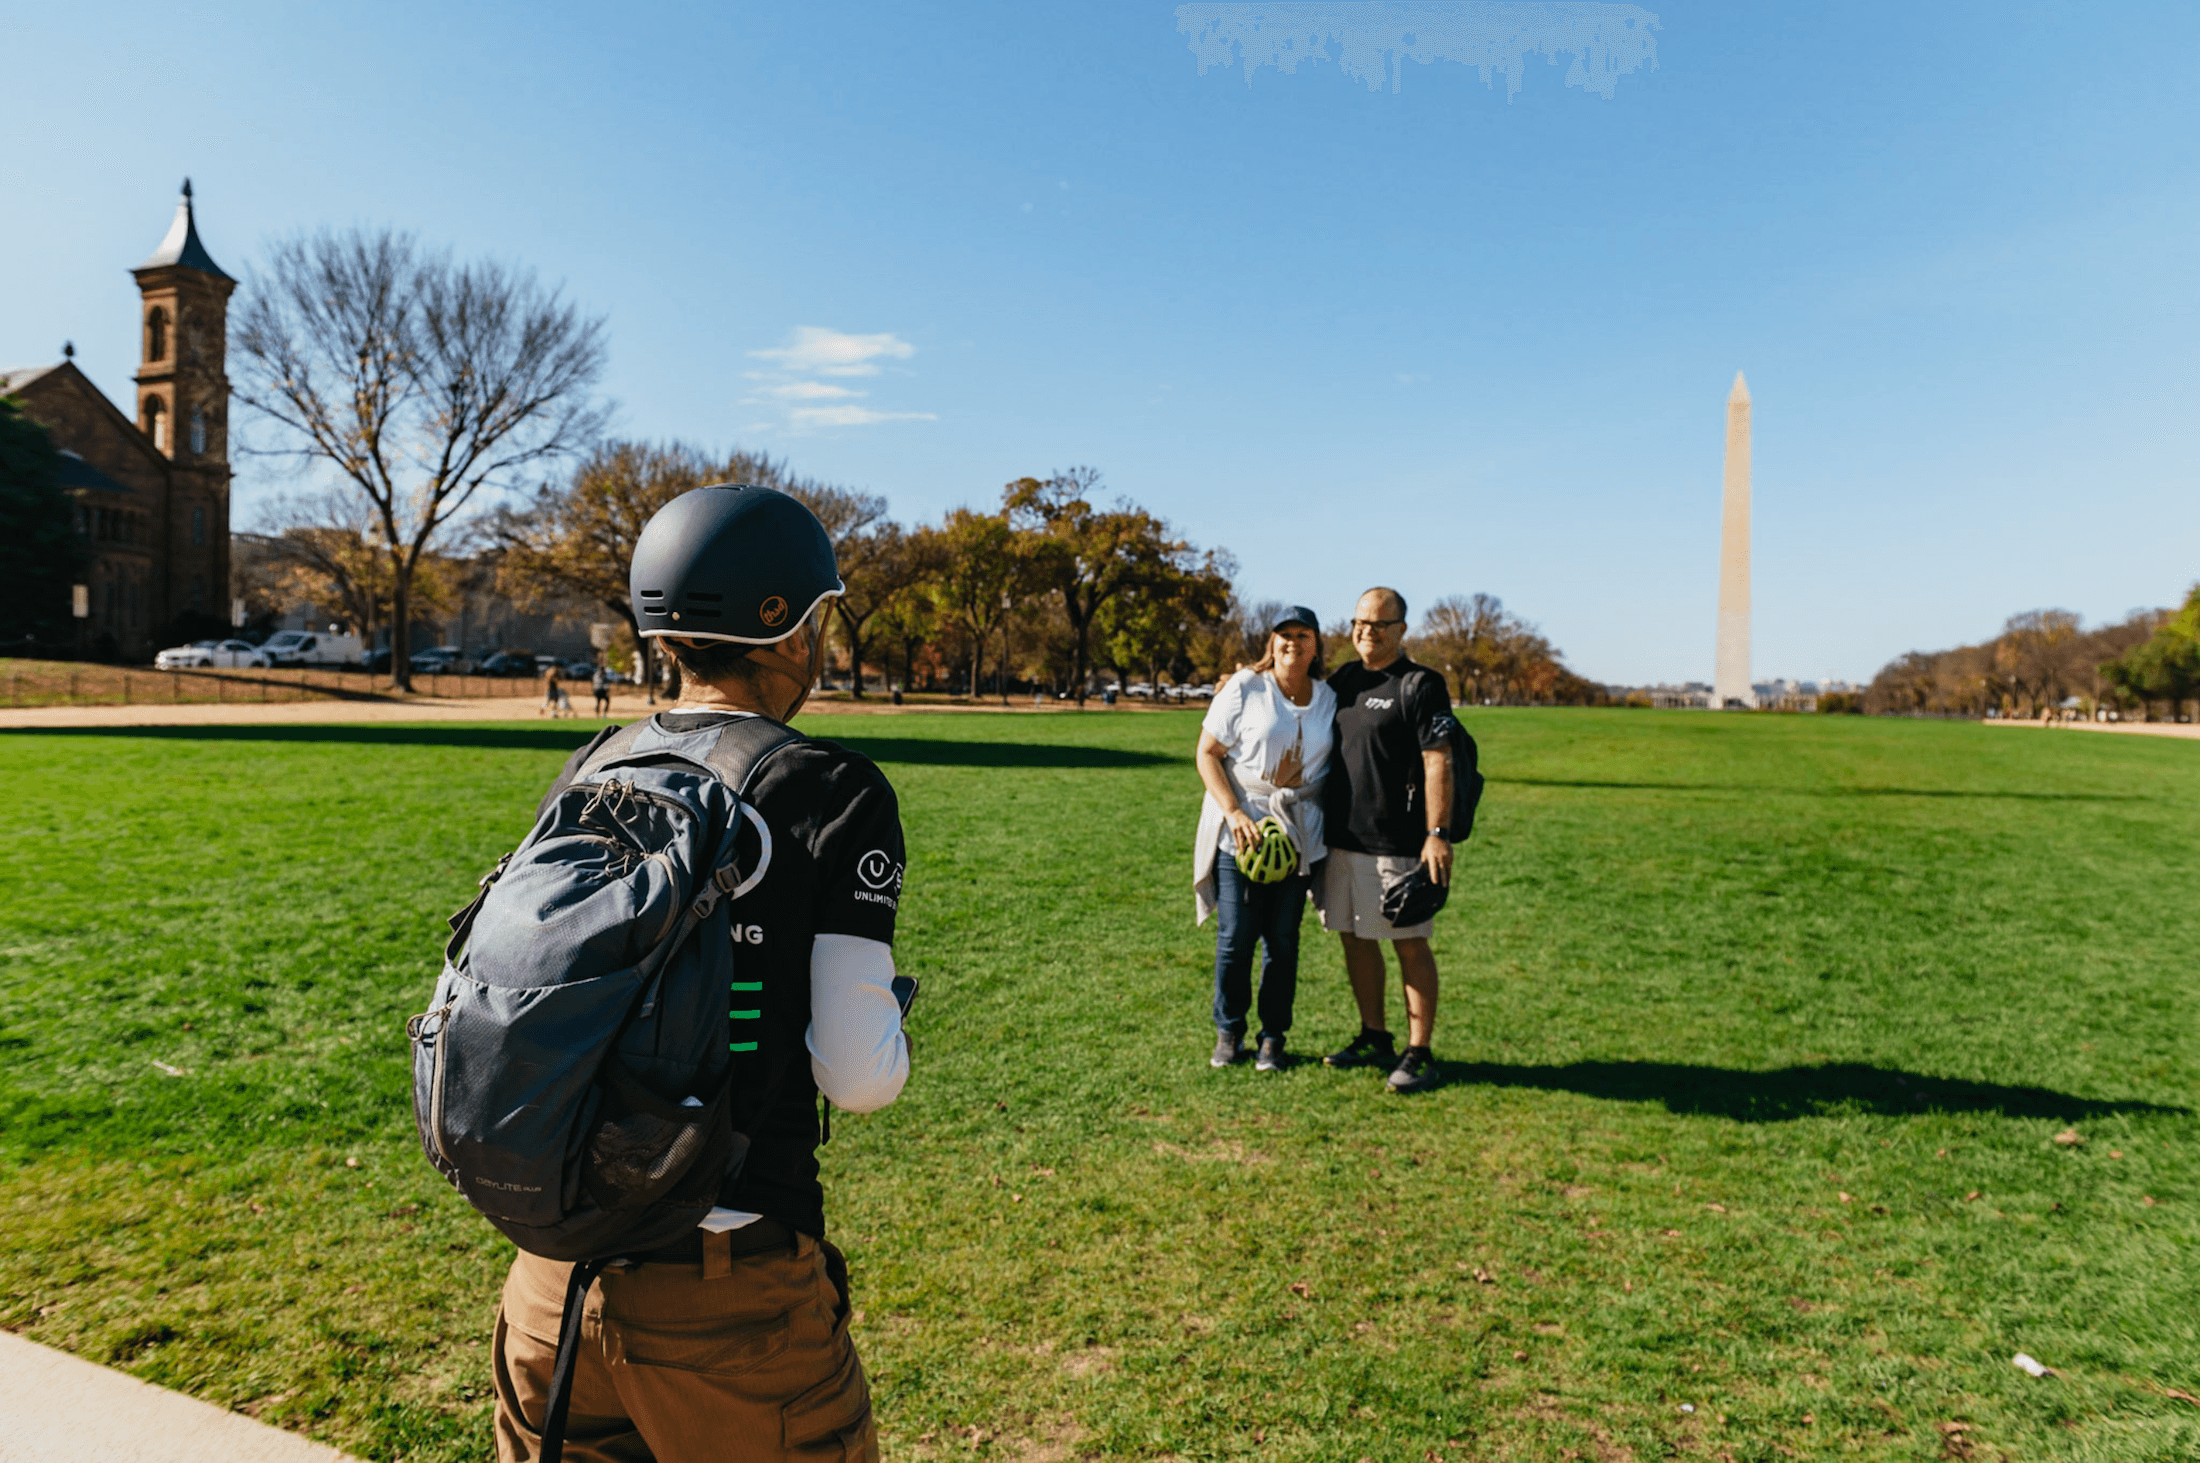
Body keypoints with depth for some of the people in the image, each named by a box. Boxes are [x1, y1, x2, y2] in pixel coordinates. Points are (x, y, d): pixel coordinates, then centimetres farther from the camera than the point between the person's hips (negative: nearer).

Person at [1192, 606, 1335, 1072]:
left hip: (1299, 835, 3)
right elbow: (1206, 754, -4)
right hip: (1240, 829, -3)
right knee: (1235, 935, -1)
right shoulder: (1244, 688, -3)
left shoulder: (1328, 698, 9)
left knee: (1283, 937, 6)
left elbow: (1335, 764, 16)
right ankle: (1228, 1032, 18)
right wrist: (1234, 813, -15)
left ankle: (1273, 1037, 19)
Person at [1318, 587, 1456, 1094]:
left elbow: (1438, 763, -12)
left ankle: (1418, 1053, 8)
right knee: (1355, 938, 14)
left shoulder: (1421, 685, -7)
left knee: (1409, 943, 0)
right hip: (1340, 836, 7)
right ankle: (1375, 1038, 28)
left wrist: (1437, 834, -19)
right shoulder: (1343, 679, 13)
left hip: (1396, 841, -7)